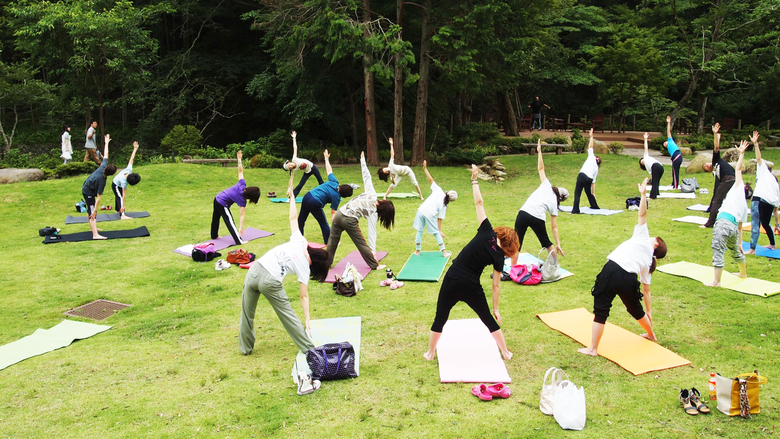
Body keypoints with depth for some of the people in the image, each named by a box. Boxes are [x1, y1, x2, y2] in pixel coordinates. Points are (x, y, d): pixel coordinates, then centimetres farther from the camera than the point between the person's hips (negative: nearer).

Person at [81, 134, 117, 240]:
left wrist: (107, 143, 12)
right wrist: (95, 210, -30)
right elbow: (98, 197, -32)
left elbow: (105, 155, -1)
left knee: (90, 210, 23)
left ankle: (92, 228, 39)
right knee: (92, 212, -18)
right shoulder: (101, 181, -33)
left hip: (85, 187, 10)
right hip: (88, 192, -10)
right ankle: (95, 234, -29)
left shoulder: (103, 166, -16)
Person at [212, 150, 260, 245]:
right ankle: (239, 241, 3)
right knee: (230, 222, -1)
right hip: (223, 204, -8)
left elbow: (240, 171, -8)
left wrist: (239, 159, 0)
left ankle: (214, 235, 43)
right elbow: (242, 214, -21)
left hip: (217, 198, 8)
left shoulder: (242, 184, -12)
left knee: (215, 218, 23)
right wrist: (241, 228, -19)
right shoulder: (242, 201, -22)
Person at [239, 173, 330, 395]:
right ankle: (309, 349, 18)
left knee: (247, 312, 20)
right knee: (288, 315, 11)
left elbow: (293, 218, 22)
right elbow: (304, 295, 5)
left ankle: (245, 347, 34)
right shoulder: (304, 268, 6)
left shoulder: (299, 241, 15)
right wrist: (307, 320, 9)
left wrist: (291, 196, 35)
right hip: (271, 282, -4)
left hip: (254, 270, 4)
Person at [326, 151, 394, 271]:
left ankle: (326, 263, 19)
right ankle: (374, 265, 15)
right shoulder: (373, 213, -6)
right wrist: (373, 251, -4)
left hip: (338, 215, 6)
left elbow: (366, 176, 10)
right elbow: (372, 232, -7)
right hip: (349, 221, -6)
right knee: (361, 244, 6)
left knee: (332, 241, 13)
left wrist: (362, 160, 23)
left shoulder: (371, 194, 3)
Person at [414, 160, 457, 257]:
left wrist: (425, 169, 9)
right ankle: (444, 252, 17)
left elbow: (431, 179, 3)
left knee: (419, 231, 14)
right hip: (430, 215, -2)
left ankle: (417, 251, 25)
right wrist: (440, 230, 6)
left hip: (421, 210, 2)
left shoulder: (438, 191, 6)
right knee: (436, 233, 13)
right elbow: (440, 218, 1)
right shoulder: (444, 206, 3)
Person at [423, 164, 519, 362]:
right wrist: (496, 308, 13)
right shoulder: (499, 257, -3)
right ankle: (505, 352, 32)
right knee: (488, 319, 22)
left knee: (440, 318, 18)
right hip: (472, 287, 0)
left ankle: (430, 353, 29)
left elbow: (479, 203, -7)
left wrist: (474, 179, 0)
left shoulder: (487, 233, -6)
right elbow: (496, 286, 2)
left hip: (452, 280, 0)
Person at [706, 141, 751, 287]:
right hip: (734, 226, 9)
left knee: (718, 252, -8)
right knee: (736, 250, 30)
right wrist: (740, 243, 30)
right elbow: (740, 227, 28)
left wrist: (741, 153, 24)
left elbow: (738, 169, 13)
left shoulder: (739, 189, 13)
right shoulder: (744, 207, 27)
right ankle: (743, 272, 52)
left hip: (724, 222, -9)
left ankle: (716, 281, -9)